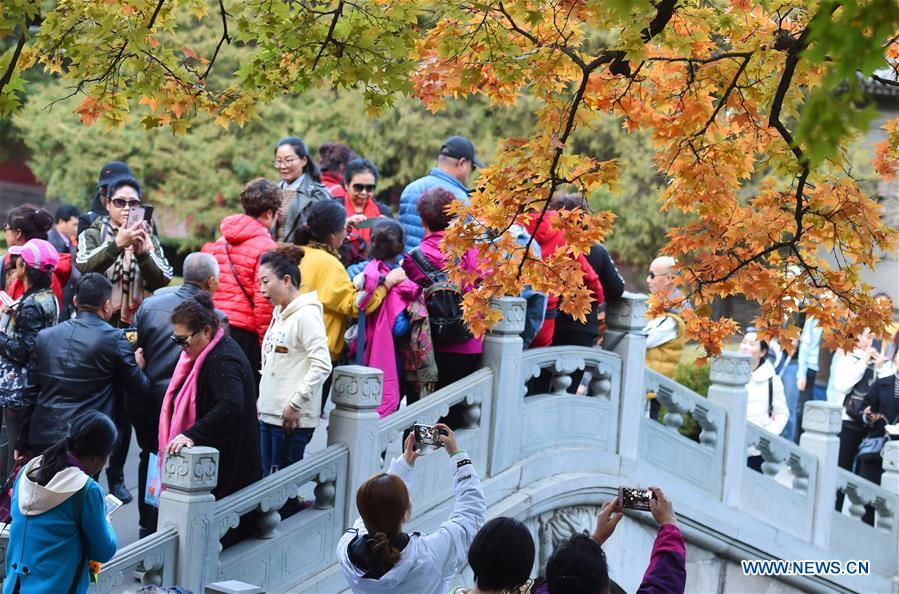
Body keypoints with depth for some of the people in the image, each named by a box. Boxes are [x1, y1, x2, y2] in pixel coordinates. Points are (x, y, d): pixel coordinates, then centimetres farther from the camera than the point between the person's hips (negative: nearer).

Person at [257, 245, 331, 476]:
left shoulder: (306, 314, -13)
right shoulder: (279, 312, 15)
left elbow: (322, 366, -19)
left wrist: (295, 404, -17)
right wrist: (262, 398, 16)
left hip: (293, 420, -9)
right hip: (269, 414, 9)